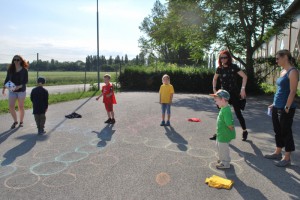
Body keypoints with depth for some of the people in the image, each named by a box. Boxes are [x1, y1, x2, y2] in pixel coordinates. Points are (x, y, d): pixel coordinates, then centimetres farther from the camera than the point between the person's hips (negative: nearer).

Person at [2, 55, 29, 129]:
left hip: (21, 90, -2)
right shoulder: (10, 69, 2)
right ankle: (15, 121, 17)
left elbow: (26, 81, -6)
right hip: (12, 90, 3)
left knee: (21, 107, 4)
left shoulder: (24, 70, -6)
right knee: (11, 107, -2)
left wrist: (19, 86, -21)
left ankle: (21, 121, 21)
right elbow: (7, 79, 9)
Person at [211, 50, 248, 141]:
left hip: (234, 93, -4)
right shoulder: (219, 68, 2)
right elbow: (215, 79, 18)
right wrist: (214, 89, 7)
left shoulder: (233, 67, -10)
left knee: (238, 113, 3)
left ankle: (244, 131, 22)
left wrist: (243, 89, -18)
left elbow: (244, 76, -11)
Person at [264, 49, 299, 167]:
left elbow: (292, 92, -19)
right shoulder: (282, 71, 12)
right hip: (277, 107, 9)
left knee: (286, 132, 2)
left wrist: (287, 108, -20)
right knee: (278, 131, 17)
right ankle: (278, 153, 32)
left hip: (285, 109, -9)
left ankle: (287, 158, 16)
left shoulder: (292, 72, -14)